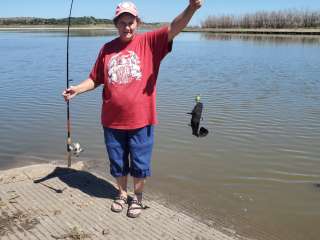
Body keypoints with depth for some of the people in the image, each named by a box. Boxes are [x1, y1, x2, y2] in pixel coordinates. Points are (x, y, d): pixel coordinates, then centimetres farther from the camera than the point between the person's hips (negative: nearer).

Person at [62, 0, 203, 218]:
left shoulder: (149, 42, -4)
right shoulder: (107, 49, 5)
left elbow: (173, 29, -20)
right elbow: (95, 79, 12)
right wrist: (76, 90, -3)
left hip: (141, 120, -3)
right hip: (112, 120, 3)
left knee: (140, 164, 11)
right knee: (118, 162, 18)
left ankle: (137, 198, 33)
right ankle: (122, 194, 40)